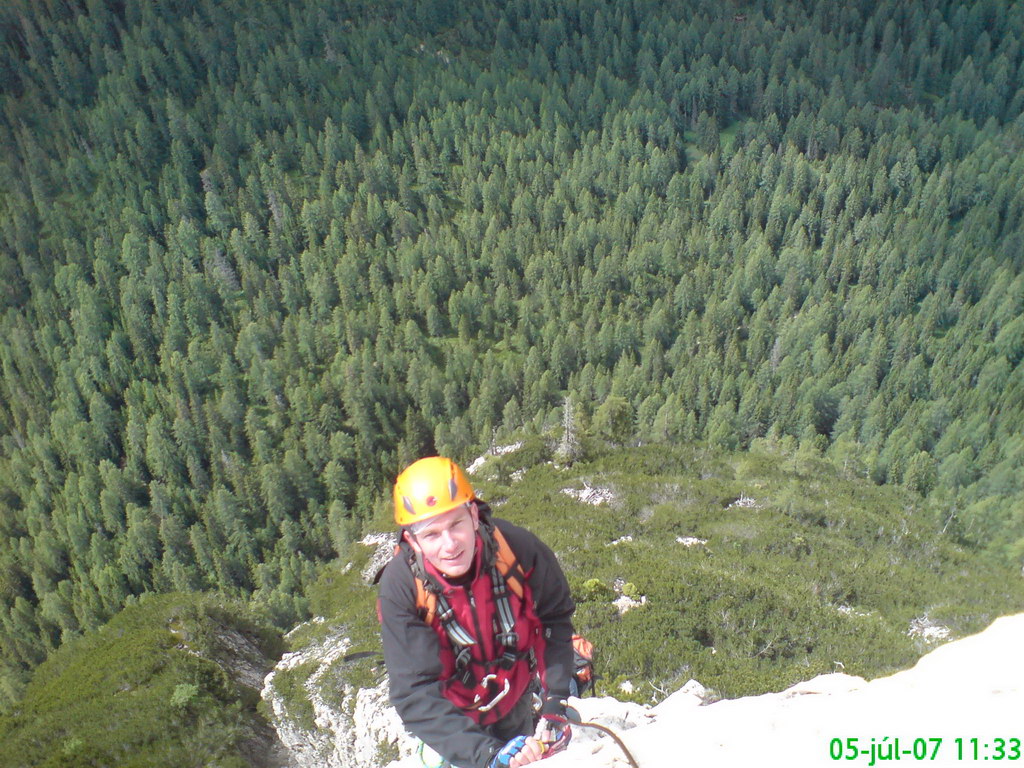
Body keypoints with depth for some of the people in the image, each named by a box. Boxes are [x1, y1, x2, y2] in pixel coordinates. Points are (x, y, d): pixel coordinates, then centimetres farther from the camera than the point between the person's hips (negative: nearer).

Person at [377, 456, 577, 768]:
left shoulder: (517, 545, -28)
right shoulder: (399, 587, -30)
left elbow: (555, 617, -11)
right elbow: (415, 692, -28)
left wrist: (554, 702, -17)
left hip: (522, 703, 2)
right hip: (455, 718, -1)